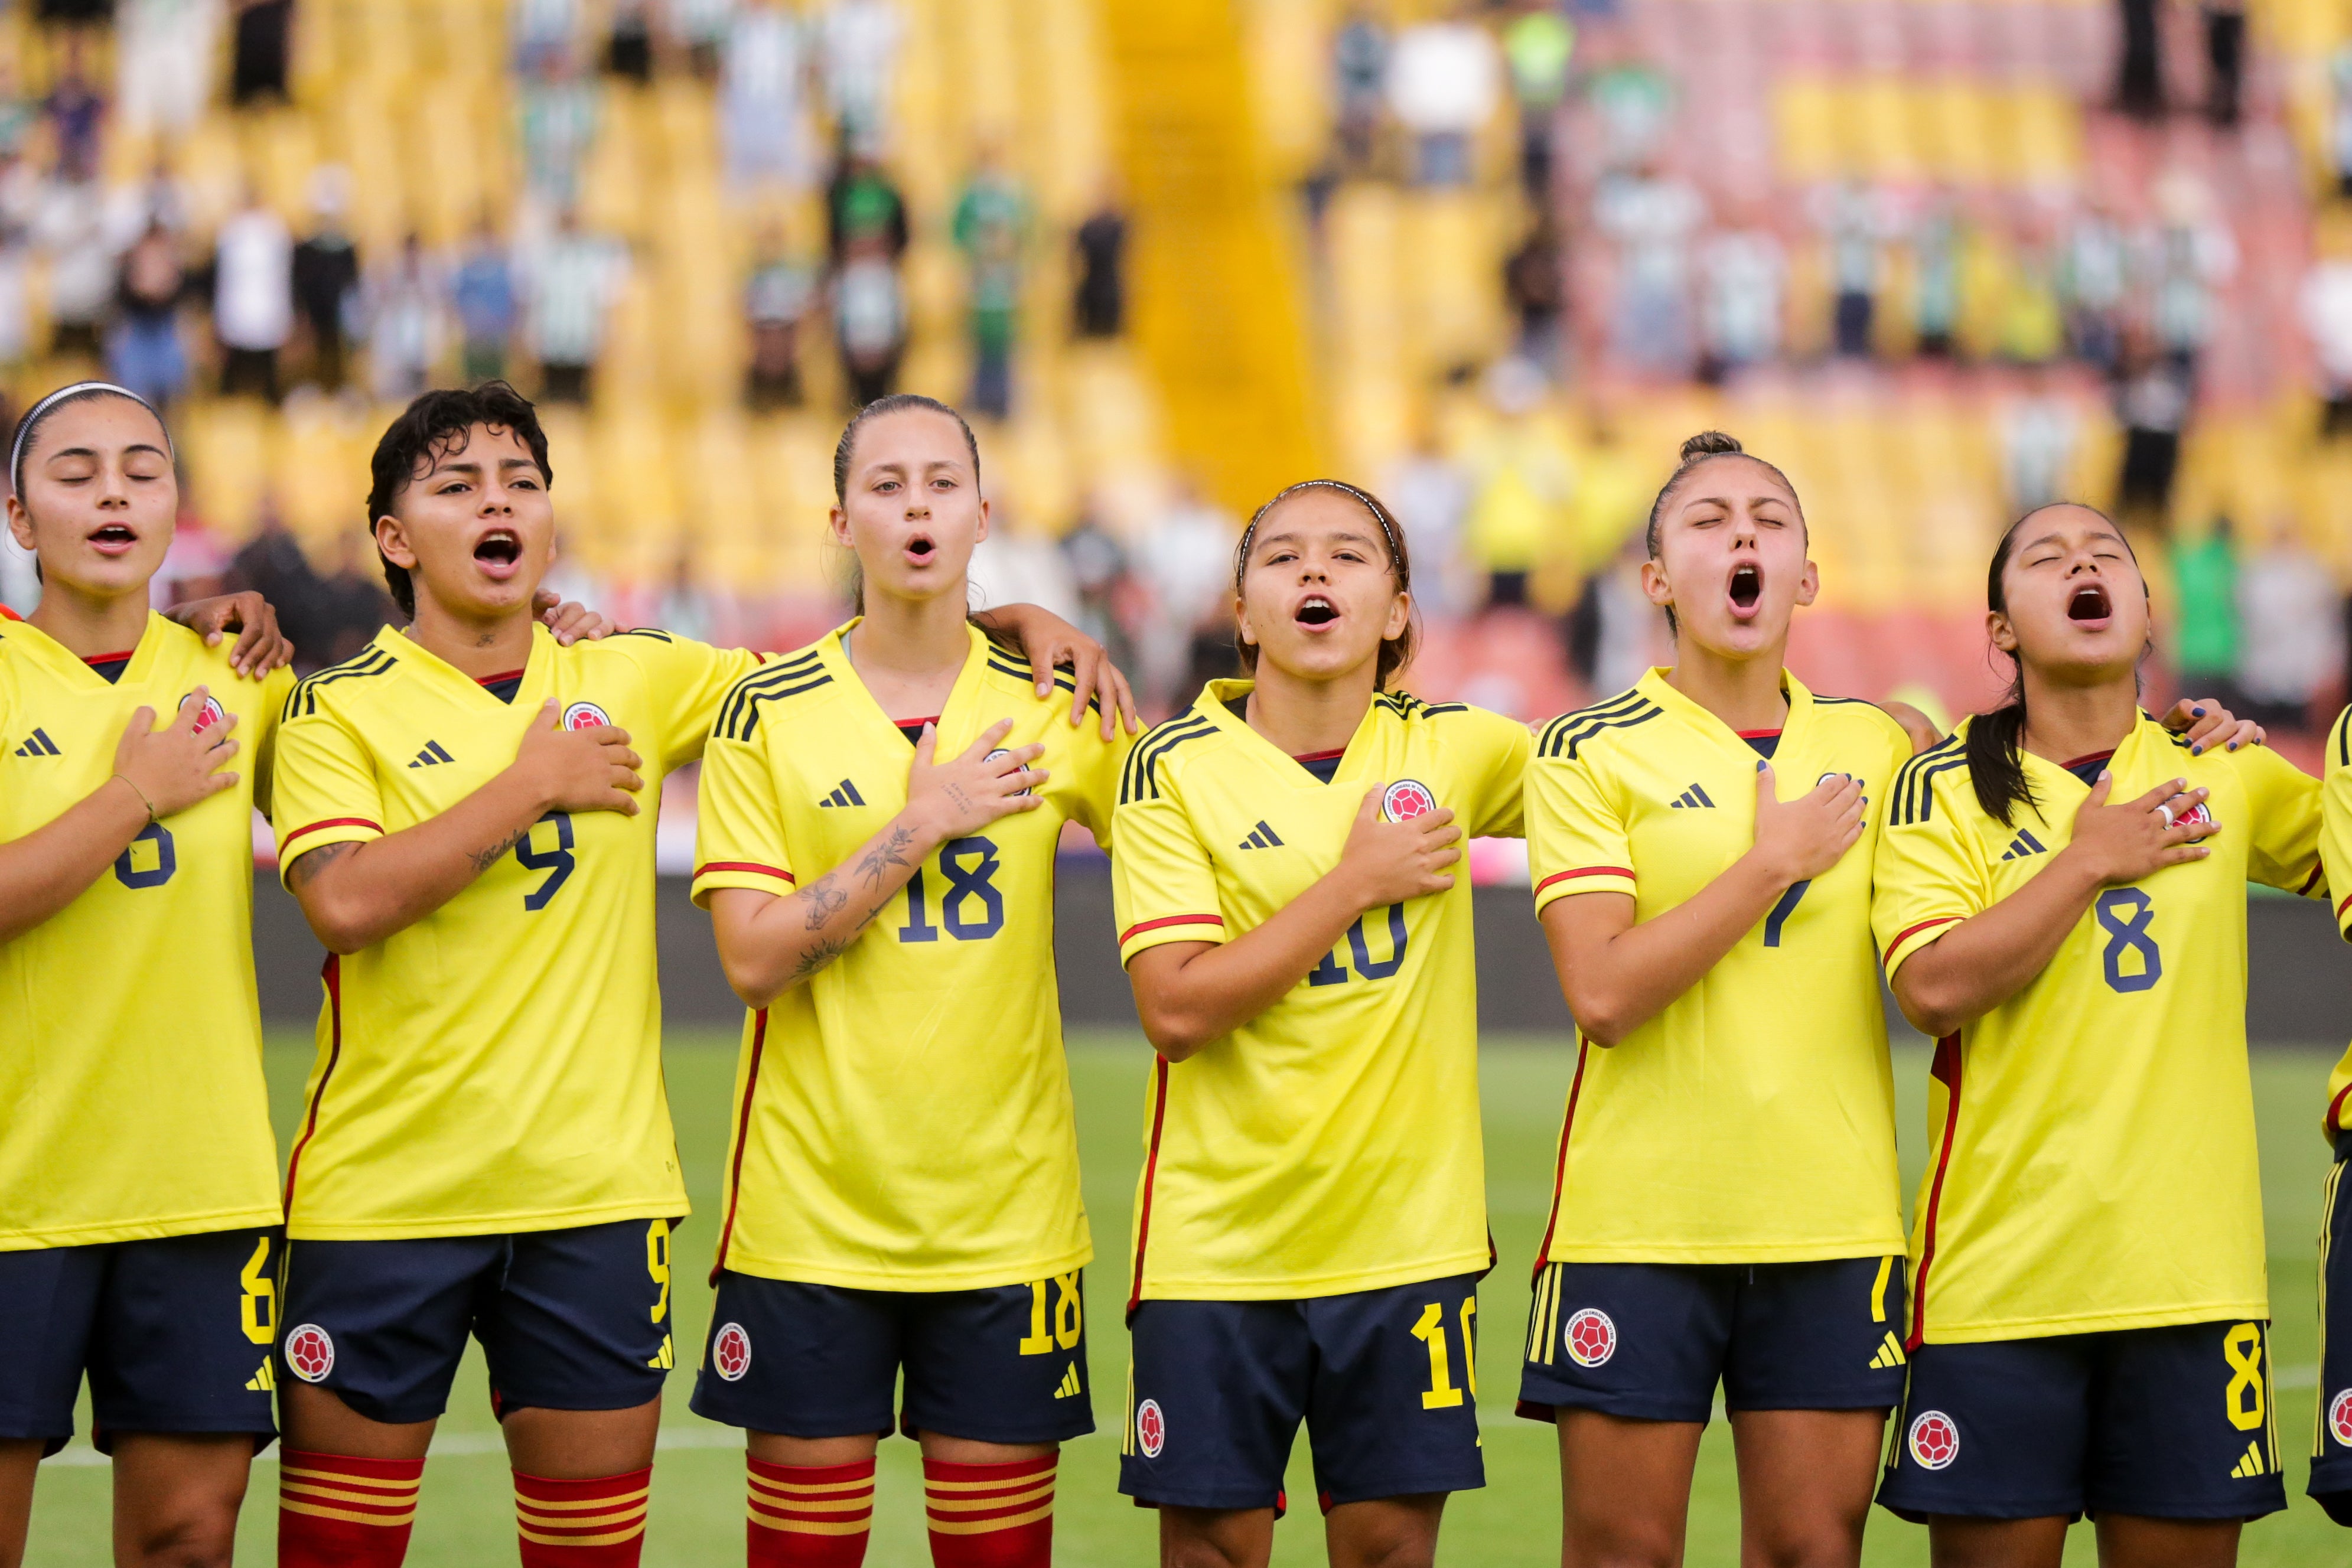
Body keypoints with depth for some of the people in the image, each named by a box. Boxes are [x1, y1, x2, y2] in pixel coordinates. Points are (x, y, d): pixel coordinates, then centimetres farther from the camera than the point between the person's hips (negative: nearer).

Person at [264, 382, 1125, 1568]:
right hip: (384, 1192, -3)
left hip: (597, 1199, 3)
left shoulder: (633, 680, 9)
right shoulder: (339, 710, -1)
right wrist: (533, 782, -11)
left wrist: (1032, 625, 4)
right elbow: (346, 903, -17)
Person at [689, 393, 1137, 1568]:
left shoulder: (1055, 712, 4)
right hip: (810, 1209, -1)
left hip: (1003, 1204, 2)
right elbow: (754, 958, -9)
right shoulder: (766, 714, -1)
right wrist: (922, 825, -12)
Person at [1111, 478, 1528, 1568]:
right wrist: (1358, 880, -12)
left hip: (1403, 1228, 2)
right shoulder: (1173, 770, -5)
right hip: (1217, 1237, -2)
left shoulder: (1453, 751, 4)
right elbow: (1176, 1009, -13)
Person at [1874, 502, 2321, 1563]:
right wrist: (2092, 861, -9)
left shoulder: (2226, 775, 10)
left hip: (2189, 1272, 2)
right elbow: (1934, 987, -13)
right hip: (2000, 1272, -2)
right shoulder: (1942, 791, 1)